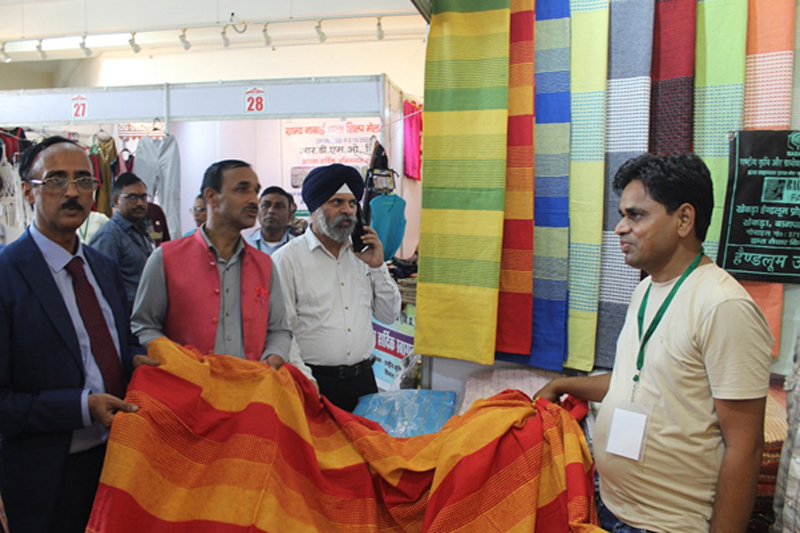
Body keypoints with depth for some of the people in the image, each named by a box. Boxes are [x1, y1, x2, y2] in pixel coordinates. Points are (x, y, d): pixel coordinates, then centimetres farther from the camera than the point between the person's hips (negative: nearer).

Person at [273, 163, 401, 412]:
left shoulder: (362, 255, 10)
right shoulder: (288, 258, -4)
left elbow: (389, 316, 10)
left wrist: (378, 267, -1)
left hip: (363, 379, 5)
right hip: (316, 382, -4)